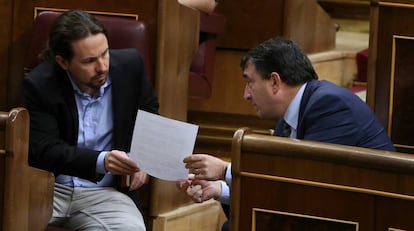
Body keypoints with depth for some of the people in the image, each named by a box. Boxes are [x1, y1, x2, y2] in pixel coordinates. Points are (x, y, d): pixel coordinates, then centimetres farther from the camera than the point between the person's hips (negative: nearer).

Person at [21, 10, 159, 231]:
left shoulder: (129, 65, 0)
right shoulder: (39, 85, -10)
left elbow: (150, 114, 19)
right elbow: (45, 150, -13)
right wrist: (101, 161, -29)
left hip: (103, 191, 2)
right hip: (48, 187, -2)